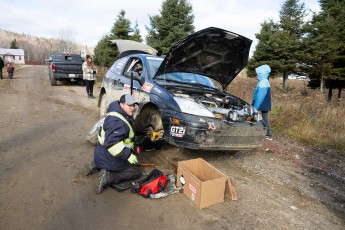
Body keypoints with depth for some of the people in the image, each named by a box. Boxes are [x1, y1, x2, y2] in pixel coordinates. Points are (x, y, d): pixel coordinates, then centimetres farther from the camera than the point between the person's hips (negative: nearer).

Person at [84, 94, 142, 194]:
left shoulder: (123, 115, 5)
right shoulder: (117, 121, -28)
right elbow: (112, 143, -36)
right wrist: (128, 155, -33)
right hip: (109, 158, -9)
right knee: (136, 172, 1)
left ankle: (96, 166, 18)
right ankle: (109, 176, -11)